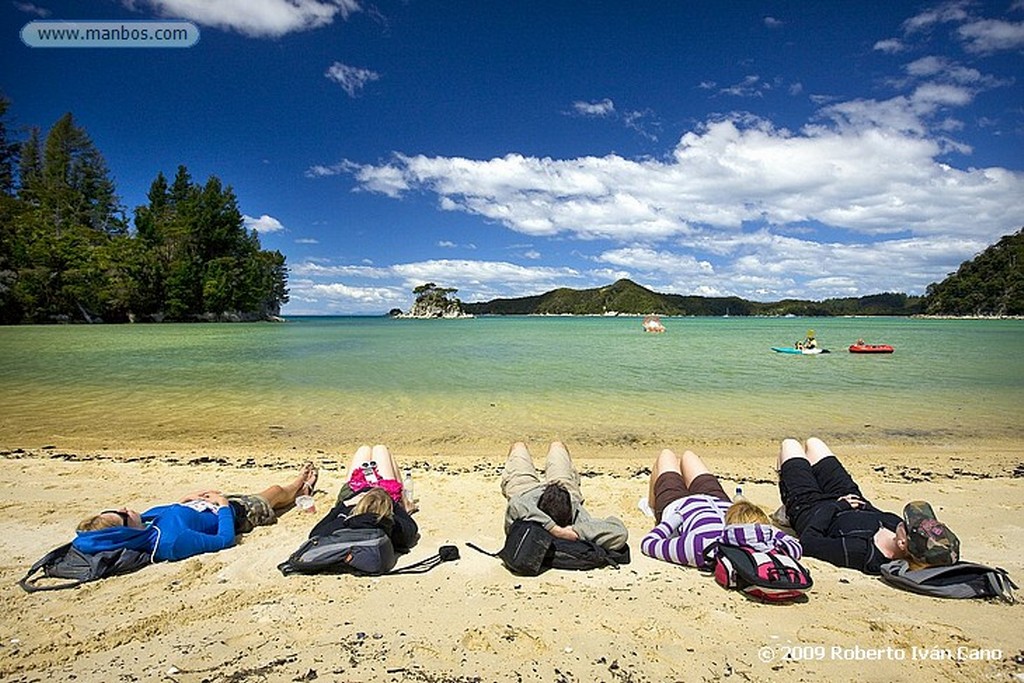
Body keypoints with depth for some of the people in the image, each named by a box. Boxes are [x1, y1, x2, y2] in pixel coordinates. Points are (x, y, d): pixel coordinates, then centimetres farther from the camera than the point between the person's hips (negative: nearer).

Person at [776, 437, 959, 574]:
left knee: (789, 444, 14)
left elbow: (808, 541, -34)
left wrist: (837, 505, -24)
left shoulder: (858, 552, -47)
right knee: (813, 443, 24)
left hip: (810, 510, -5)